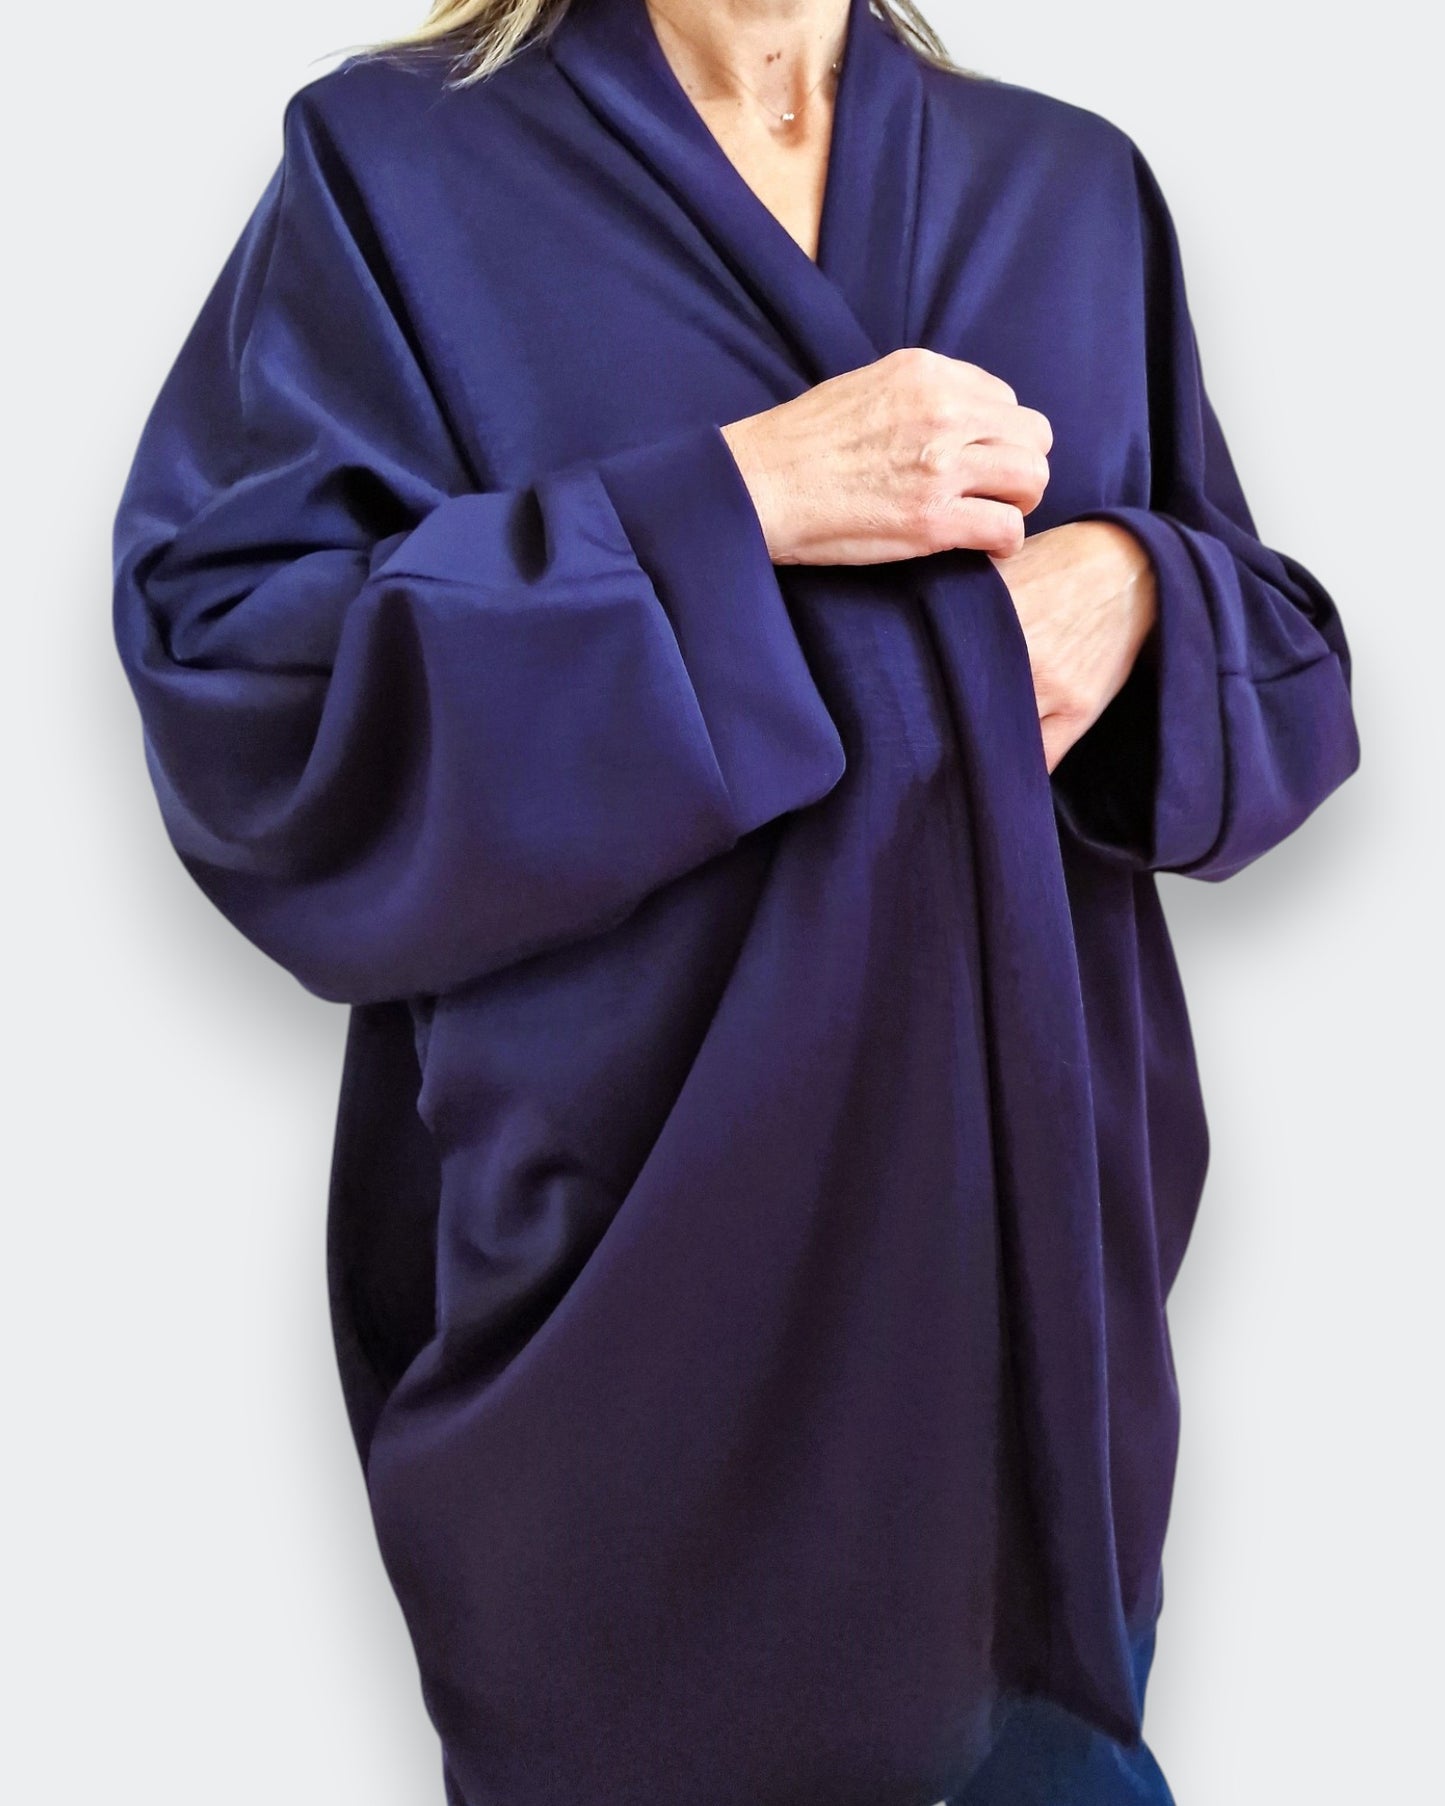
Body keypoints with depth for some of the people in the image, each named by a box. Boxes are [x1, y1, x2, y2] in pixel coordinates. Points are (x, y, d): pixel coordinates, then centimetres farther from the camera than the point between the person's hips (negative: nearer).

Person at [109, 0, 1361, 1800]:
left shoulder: (1071, 184, 11)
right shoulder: (392, 165, -1)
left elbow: (1282, 650, 13)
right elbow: (227, 676, -12)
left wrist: (1137, 585, -10)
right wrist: (726, 502, -19)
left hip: (1043, 1224, 4)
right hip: (640, 1241, -3)